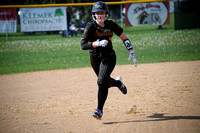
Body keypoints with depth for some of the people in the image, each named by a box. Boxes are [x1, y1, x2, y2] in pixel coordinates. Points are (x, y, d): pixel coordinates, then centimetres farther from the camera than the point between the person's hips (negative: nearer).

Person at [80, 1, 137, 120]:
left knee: (102, 81, -21)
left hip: (109, 57, -1)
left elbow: (124, 38, 4)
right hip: (95, 58, 2)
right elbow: (83, 45, -23)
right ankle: (118, 83, 53)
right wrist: (98, 43, -36)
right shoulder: (91, 26, -14)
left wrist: (131, 52, -2)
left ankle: (100, 110, -18)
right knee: (106, 82, 17)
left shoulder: (111, 25, -8)